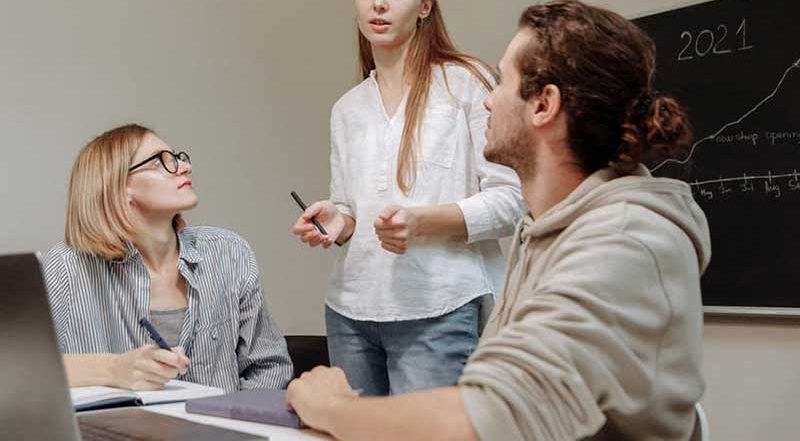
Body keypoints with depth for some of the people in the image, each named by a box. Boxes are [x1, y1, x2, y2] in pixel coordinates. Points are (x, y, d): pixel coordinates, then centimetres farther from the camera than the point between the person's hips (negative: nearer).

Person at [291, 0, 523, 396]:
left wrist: (421, 221, -19)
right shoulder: (346, 109, 16)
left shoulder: (467, 81, 0)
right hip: (350, 309, 5)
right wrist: (337, 221, -3)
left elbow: (509, 201, -5)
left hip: (437, 309, -5)